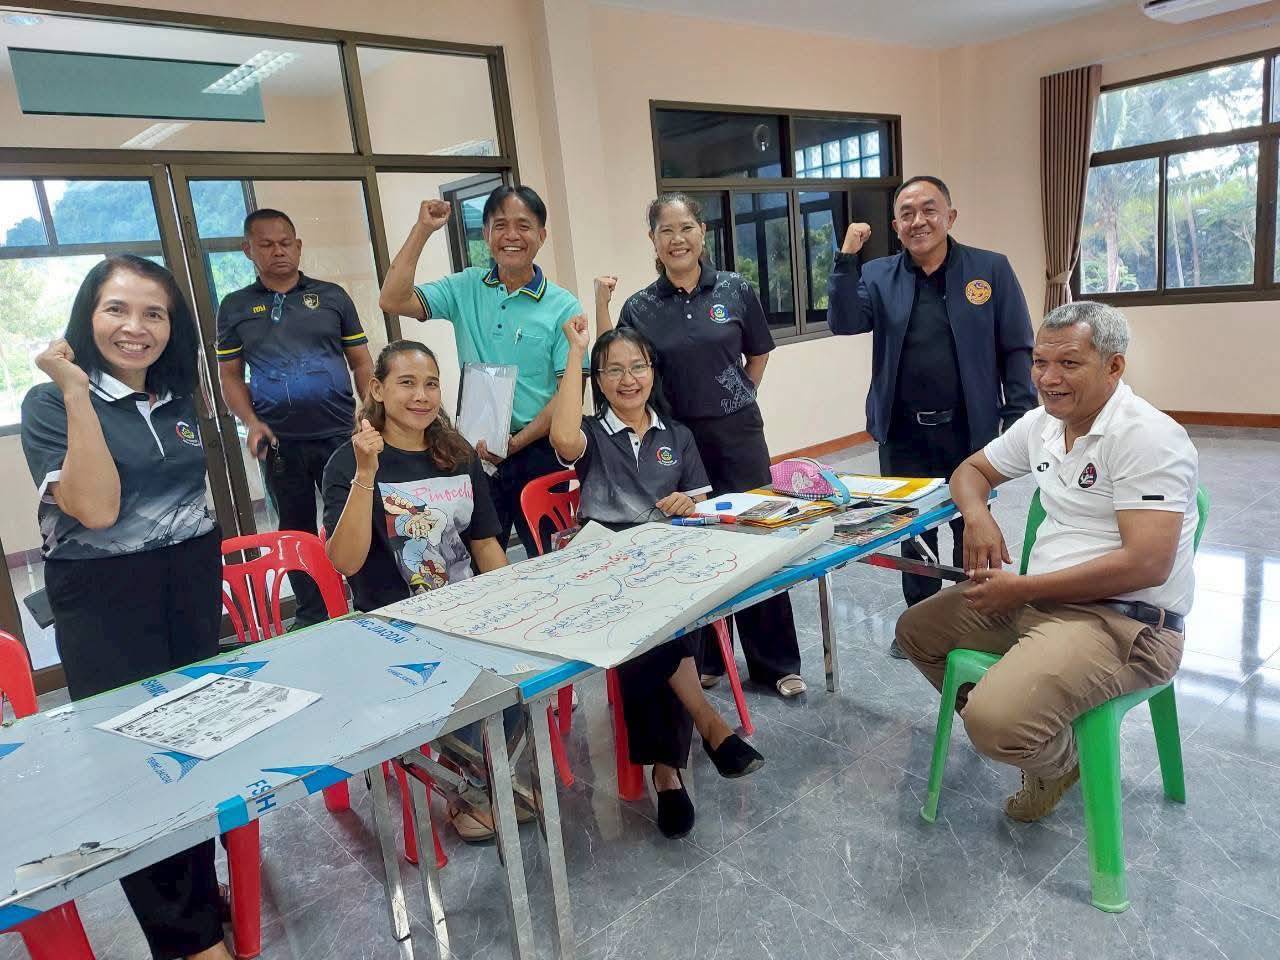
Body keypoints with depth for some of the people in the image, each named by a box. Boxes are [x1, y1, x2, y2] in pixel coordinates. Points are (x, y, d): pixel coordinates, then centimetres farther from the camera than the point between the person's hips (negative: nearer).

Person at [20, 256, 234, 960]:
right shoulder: (50, 404, -9)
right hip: (105, 599, -5)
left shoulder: (178, 398, 7)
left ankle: (198, 884, 34)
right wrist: (76, 394, -24)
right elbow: (96, 507, -23)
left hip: (193, 584, 5)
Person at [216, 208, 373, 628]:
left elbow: (361, 362, 6)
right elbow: (230, 376, 9)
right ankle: (312, 617, 25)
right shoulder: (235, 307, 8)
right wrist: (251, 423, -7)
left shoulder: (332, 296, 6)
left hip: (340, 434, -1)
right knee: (297, 531, 12)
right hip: (280, 443, 1)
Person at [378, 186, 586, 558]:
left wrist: (516, 443, -15)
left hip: (537, 451, -2)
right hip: (475, 451, 2)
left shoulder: (563, 307, -3)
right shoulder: (466, 289, 5)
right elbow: (393, 301, -5)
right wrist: (423, 229, -7)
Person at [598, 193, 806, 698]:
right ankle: (704, 659, 26)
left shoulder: (736, 291, 1)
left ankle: (776, 662, 18)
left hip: (737, 433, 0)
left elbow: (758, 354, 13)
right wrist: (600, 307, -8)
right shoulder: (640, 307, 1)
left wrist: (735, 396, 9)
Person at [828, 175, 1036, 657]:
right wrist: (846, 258, -19)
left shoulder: (991, 269, -2)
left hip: (969, 430, -2)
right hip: (903, 434, 2)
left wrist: (1019, 421, -8)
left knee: (972, 530, 13)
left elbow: (1017, 349, -3)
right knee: (912, 530, 14)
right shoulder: (878, 275, 4)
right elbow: (844, 323, -11)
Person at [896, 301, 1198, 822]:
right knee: (916, 630, 10)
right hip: (1037, 599, 9)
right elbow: (971, 470, 22)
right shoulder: (1042, 424, 7)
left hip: (1125, 622, -8)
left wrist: (1021, 588, -20)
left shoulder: (1146, 436, -18)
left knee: (995, 724, -28)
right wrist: (977, 516, -3)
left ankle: (1060, 759, 9)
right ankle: (1018, 727, 20)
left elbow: (1147, 563, -25)